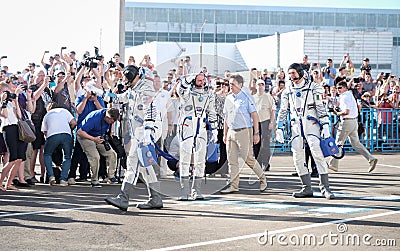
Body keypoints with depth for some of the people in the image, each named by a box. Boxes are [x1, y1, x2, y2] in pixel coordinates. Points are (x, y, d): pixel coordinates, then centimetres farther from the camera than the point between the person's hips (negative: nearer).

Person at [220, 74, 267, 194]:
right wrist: (225, 134, 16)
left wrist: (256, 133, -12)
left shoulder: (246, 97, -5)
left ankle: (262, 179, 15)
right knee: (232, 160, 3)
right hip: (231, 132, 6)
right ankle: (234, 186, 7)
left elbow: (254, 115, -7)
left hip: (244, 131, -6)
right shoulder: (228, 99, 12)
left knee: (248, 158, -5)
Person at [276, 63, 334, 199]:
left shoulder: (313, 87, 1)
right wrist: (279, 129, 9)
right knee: (298, 157, -1)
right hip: (296, 126, 5)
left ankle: (325, 187, -11)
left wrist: (325, 126, -11)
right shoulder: (288, 91, 13)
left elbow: (321, 108, -3)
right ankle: (307, 188, 6)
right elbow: (283, 111, 16)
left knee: (318, 154, -13)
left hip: (311, 123, -4)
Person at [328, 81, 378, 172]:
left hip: (347, 122, -10)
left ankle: (333, 164, 4)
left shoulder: (345, 97, -12)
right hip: (354, 121, 10)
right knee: (356, 143, 10)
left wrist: (338, 113, -7)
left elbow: (346, 111, -23)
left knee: (338, 143, -1)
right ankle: (371, 159, -2)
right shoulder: (350, 95, 19)